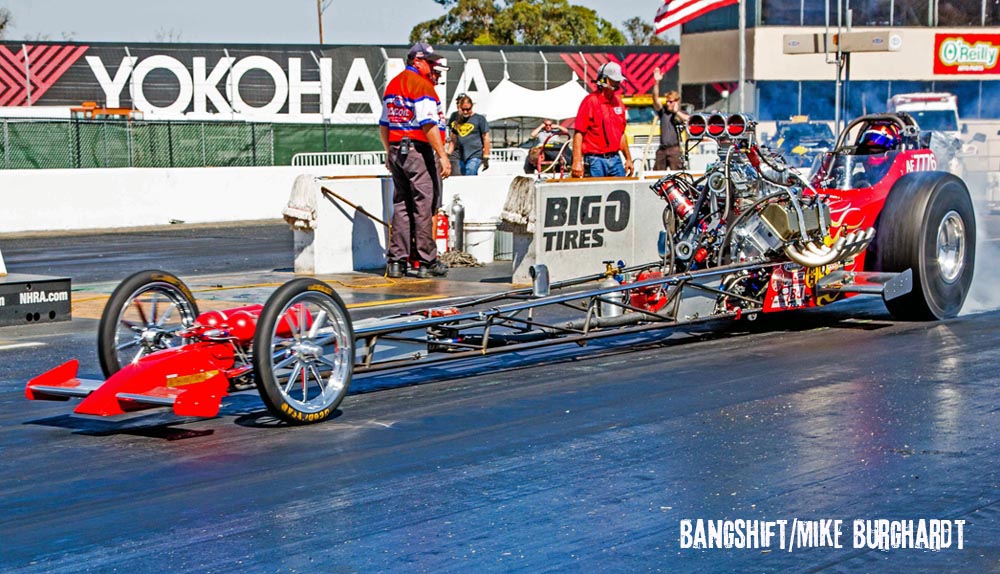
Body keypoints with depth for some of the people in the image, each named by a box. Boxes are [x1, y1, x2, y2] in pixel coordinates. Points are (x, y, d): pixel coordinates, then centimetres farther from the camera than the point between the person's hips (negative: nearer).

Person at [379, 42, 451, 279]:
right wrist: (442, 156, -20)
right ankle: (427, 262, 1)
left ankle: (396, 260, 10)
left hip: (396, 151, 8)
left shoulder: (392, 85, 15)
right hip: (419, 152, -8)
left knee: (401, 206, 11)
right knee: (424, 206, -2)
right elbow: (428, 126, -20)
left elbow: (384, 125, 20)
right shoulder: (422, 86, -12)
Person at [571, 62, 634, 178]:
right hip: (595, 159, -6)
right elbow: (578, 133, -12)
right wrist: (577, 162, -19)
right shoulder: (590, 101, -7)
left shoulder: (618, 102, 13)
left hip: (615, 159, 6)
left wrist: (628, 159, 22)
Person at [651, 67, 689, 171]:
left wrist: (676, 111, -5)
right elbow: (655, 98, 0)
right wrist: (657, 82, -11)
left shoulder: (681, 114, 6)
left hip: (674, 149, -4)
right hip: (662, 149, 4)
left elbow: (688, 119, -16)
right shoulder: (663, 111, 12)